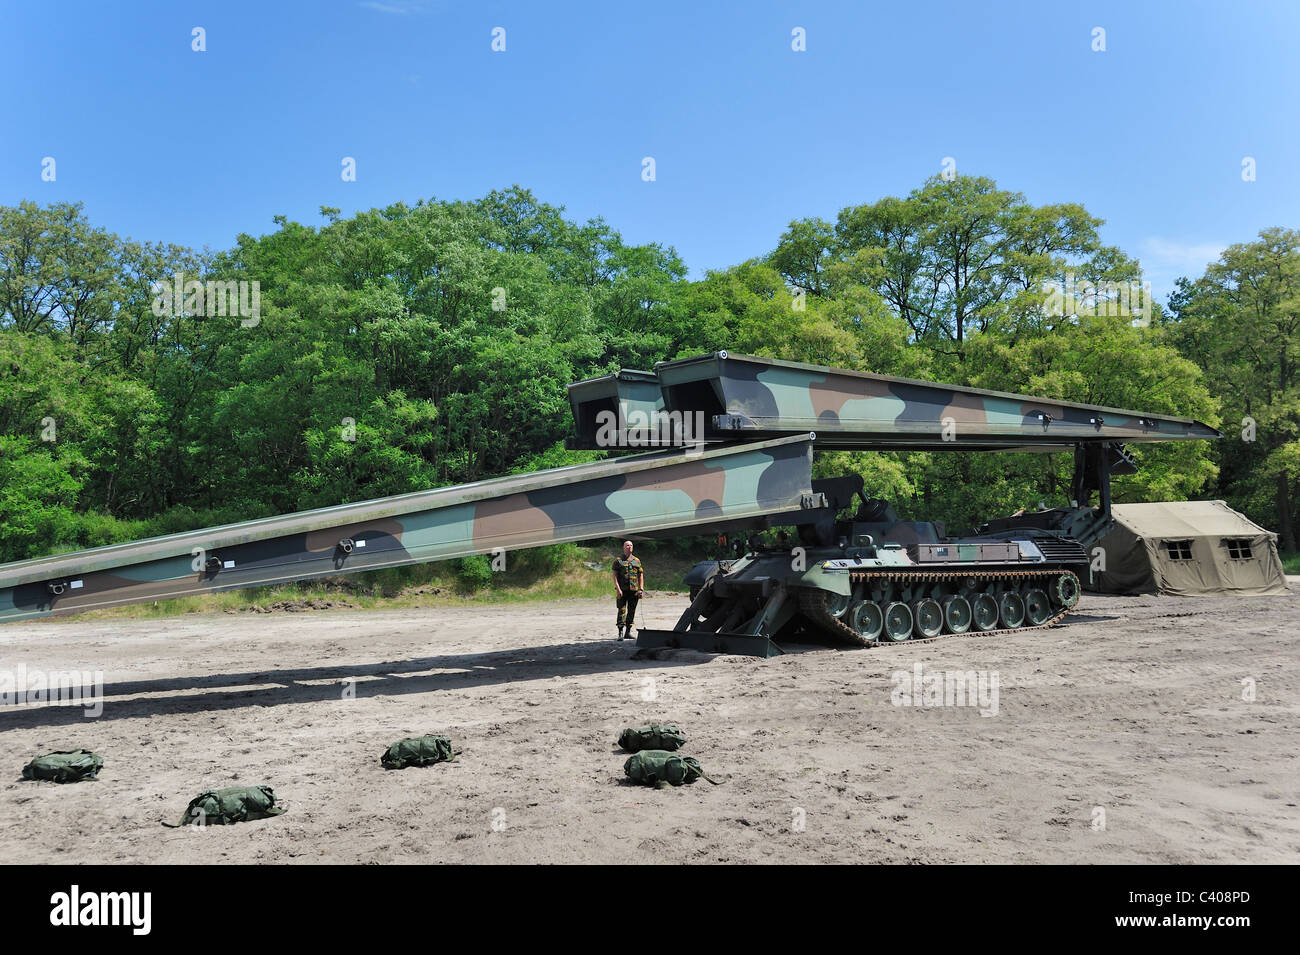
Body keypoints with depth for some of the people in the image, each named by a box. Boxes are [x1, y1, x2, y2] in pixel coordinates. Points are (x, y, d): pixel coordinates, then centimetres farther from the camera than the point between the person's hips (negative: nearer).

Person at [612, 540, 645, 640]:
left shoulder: (637, 561, 13)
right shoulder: (618, 560, 4)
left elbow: (641, 576, 12)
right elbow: (615, 575, -2)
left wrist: (641, 589, 0)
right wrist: (617, 588, -14)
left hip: (634, 590, 3)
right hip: (622, 590, -3)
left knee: (631, 612, 6)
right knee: (622, 611, -8)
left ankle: (628, 632, 14)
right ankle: (620, 633, -9)